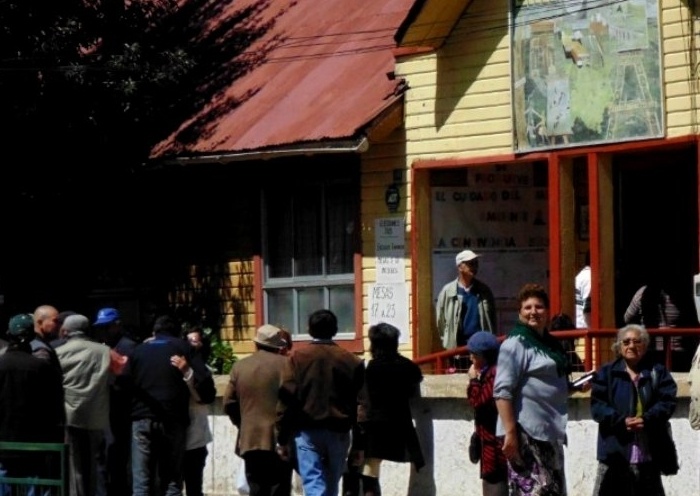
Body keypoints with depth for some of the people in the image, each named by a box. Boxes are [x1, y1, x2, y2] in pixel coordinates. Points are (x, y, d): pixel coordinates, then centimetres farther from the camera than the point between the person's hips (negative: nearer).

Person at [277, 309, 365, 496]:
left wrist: (282, 439, -2)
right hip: (338, 432, 3)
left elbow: (286, 400, -6)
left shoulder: (297, 357, -2)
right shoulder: (351, 361, 4)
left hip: (308, 431, -3)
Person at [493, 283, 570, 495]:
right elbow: (502, 391, -17)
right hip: (526, 431, -9)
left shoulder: (550, 343, 18)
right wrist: (510, 432, -24)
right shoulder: (516, 344, -8)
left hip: (549, 431, 9)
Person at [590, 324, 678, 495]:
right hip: (615, 450, -1)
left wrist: (647, 419, -20)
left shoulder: (657, 372, 9)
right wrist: (621, 421, -18)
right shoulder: (607, 373, 7)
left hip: (649, 450, 1)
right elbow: (597, 405, -2)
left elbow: (667, 402, -2)